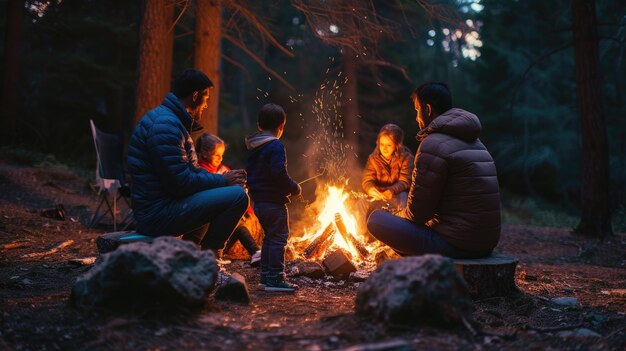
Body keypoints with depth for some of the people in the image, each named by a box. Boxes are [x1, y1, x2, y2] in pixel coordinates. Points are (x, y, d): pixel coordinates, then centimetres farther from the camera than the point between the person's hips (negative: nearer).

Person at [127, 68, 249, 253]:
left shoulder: (175, 120, 16)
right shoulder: (166, 125, -18)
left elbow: (191, 169, 20)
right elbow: (180, 182, -22)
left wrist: (222, 179, 5)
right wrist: (223, 180, -9)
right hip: (158, 213, -11)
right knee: (238, 196, -17)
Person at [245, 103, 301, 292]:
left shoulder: (252, 147, 12)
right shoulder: (276, 146, -15)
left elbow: (249, 172, 18)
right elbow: (279, 173, -24)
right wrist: (294, 188, -10)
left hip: (258, 201, 9)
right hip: (274, 201, -9)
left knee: (269, 237, 18)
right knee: (278, 237, -4)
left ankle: (266, 276, 22)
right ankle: (275, 278, -5)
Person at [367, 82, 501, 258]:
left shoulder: (433, 145, -14)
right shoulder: (474, 141, 16)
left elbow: (417, 213, -12)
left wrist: (397, 217, 10)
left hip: (456, 243, -9)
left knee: (377, 219, -7)